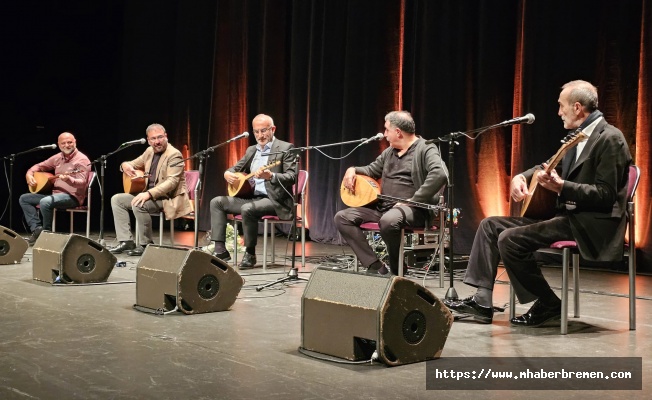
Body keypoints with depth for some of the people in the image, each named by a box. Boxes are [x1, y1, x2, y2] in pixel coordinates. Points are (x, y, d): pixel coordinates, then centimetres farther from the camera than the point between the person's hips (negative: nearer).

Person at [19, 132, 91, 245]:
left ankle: (46, 232, -13)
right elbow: (40, 166, 27)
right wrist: (29, 174, 6)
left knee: (45, 202, -34)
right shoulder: (58, 157, 13)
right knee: (24, 198, 6)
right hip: (55, 193, 9)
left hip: (72, 196, -9)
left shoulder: (82, 159, -10)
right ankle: (37, 229, -7)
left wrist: (68, 179, -42)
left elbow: (82, 183, -22)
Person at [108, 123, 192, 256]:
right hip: (149, 195, 9)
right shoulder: (150, 151, 10)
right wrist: (125, 165, -4)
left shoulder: (174, 154, -15)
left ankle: (145, 244, -15)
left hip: (168, 199, -9)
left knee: (138, 205, -32)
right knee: (116, 199, 4)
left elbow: (172, 182, -25)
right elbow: (134, 164, 23)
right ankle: (126, 241, -1)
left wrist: (149, 194, -34)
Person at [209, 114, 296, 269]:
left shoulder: (285, 148, -6)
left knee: (248, 209, -35)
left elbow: (291, 177, -15)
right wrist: (228, 174, -3)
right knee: (217, 202, -2)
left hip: (274, 200, -8)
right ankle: (220, 250, -7)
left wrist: (271, 176, -33)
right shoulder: (251, 150, 16)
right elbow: (236, 168, 22)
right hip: (252, 197, 8)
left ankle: (250, 254, -17)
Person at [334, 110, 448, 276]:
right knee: (342, 217, -7)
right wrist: (353, 170, 11)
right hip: (383, 206, 9)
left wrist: (412, 201, -25)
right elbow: (372, 170, 34)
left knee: (388, 221, -41)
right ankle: (376, 267, -13)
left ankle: (397, 272, -16)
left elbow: (440, 175, -25)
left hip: (412, 210, -8)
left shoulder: (426, 150, -6)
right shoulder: (390, 151, 20)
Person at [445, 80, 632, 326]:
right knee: (491, 226, 4)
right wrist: (522, 176, 6)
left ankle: (548, 305, -6)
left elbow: (606, 196, -21)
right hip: (566, 213, 10)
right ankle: (482, 301, 0)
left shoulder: (610, 139, -14)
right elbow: (551, 166, 26)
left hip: (591, 224, -10)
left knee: (510, 239, -23)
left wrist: (561, 186, -30)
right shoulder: (577, 137, 13)